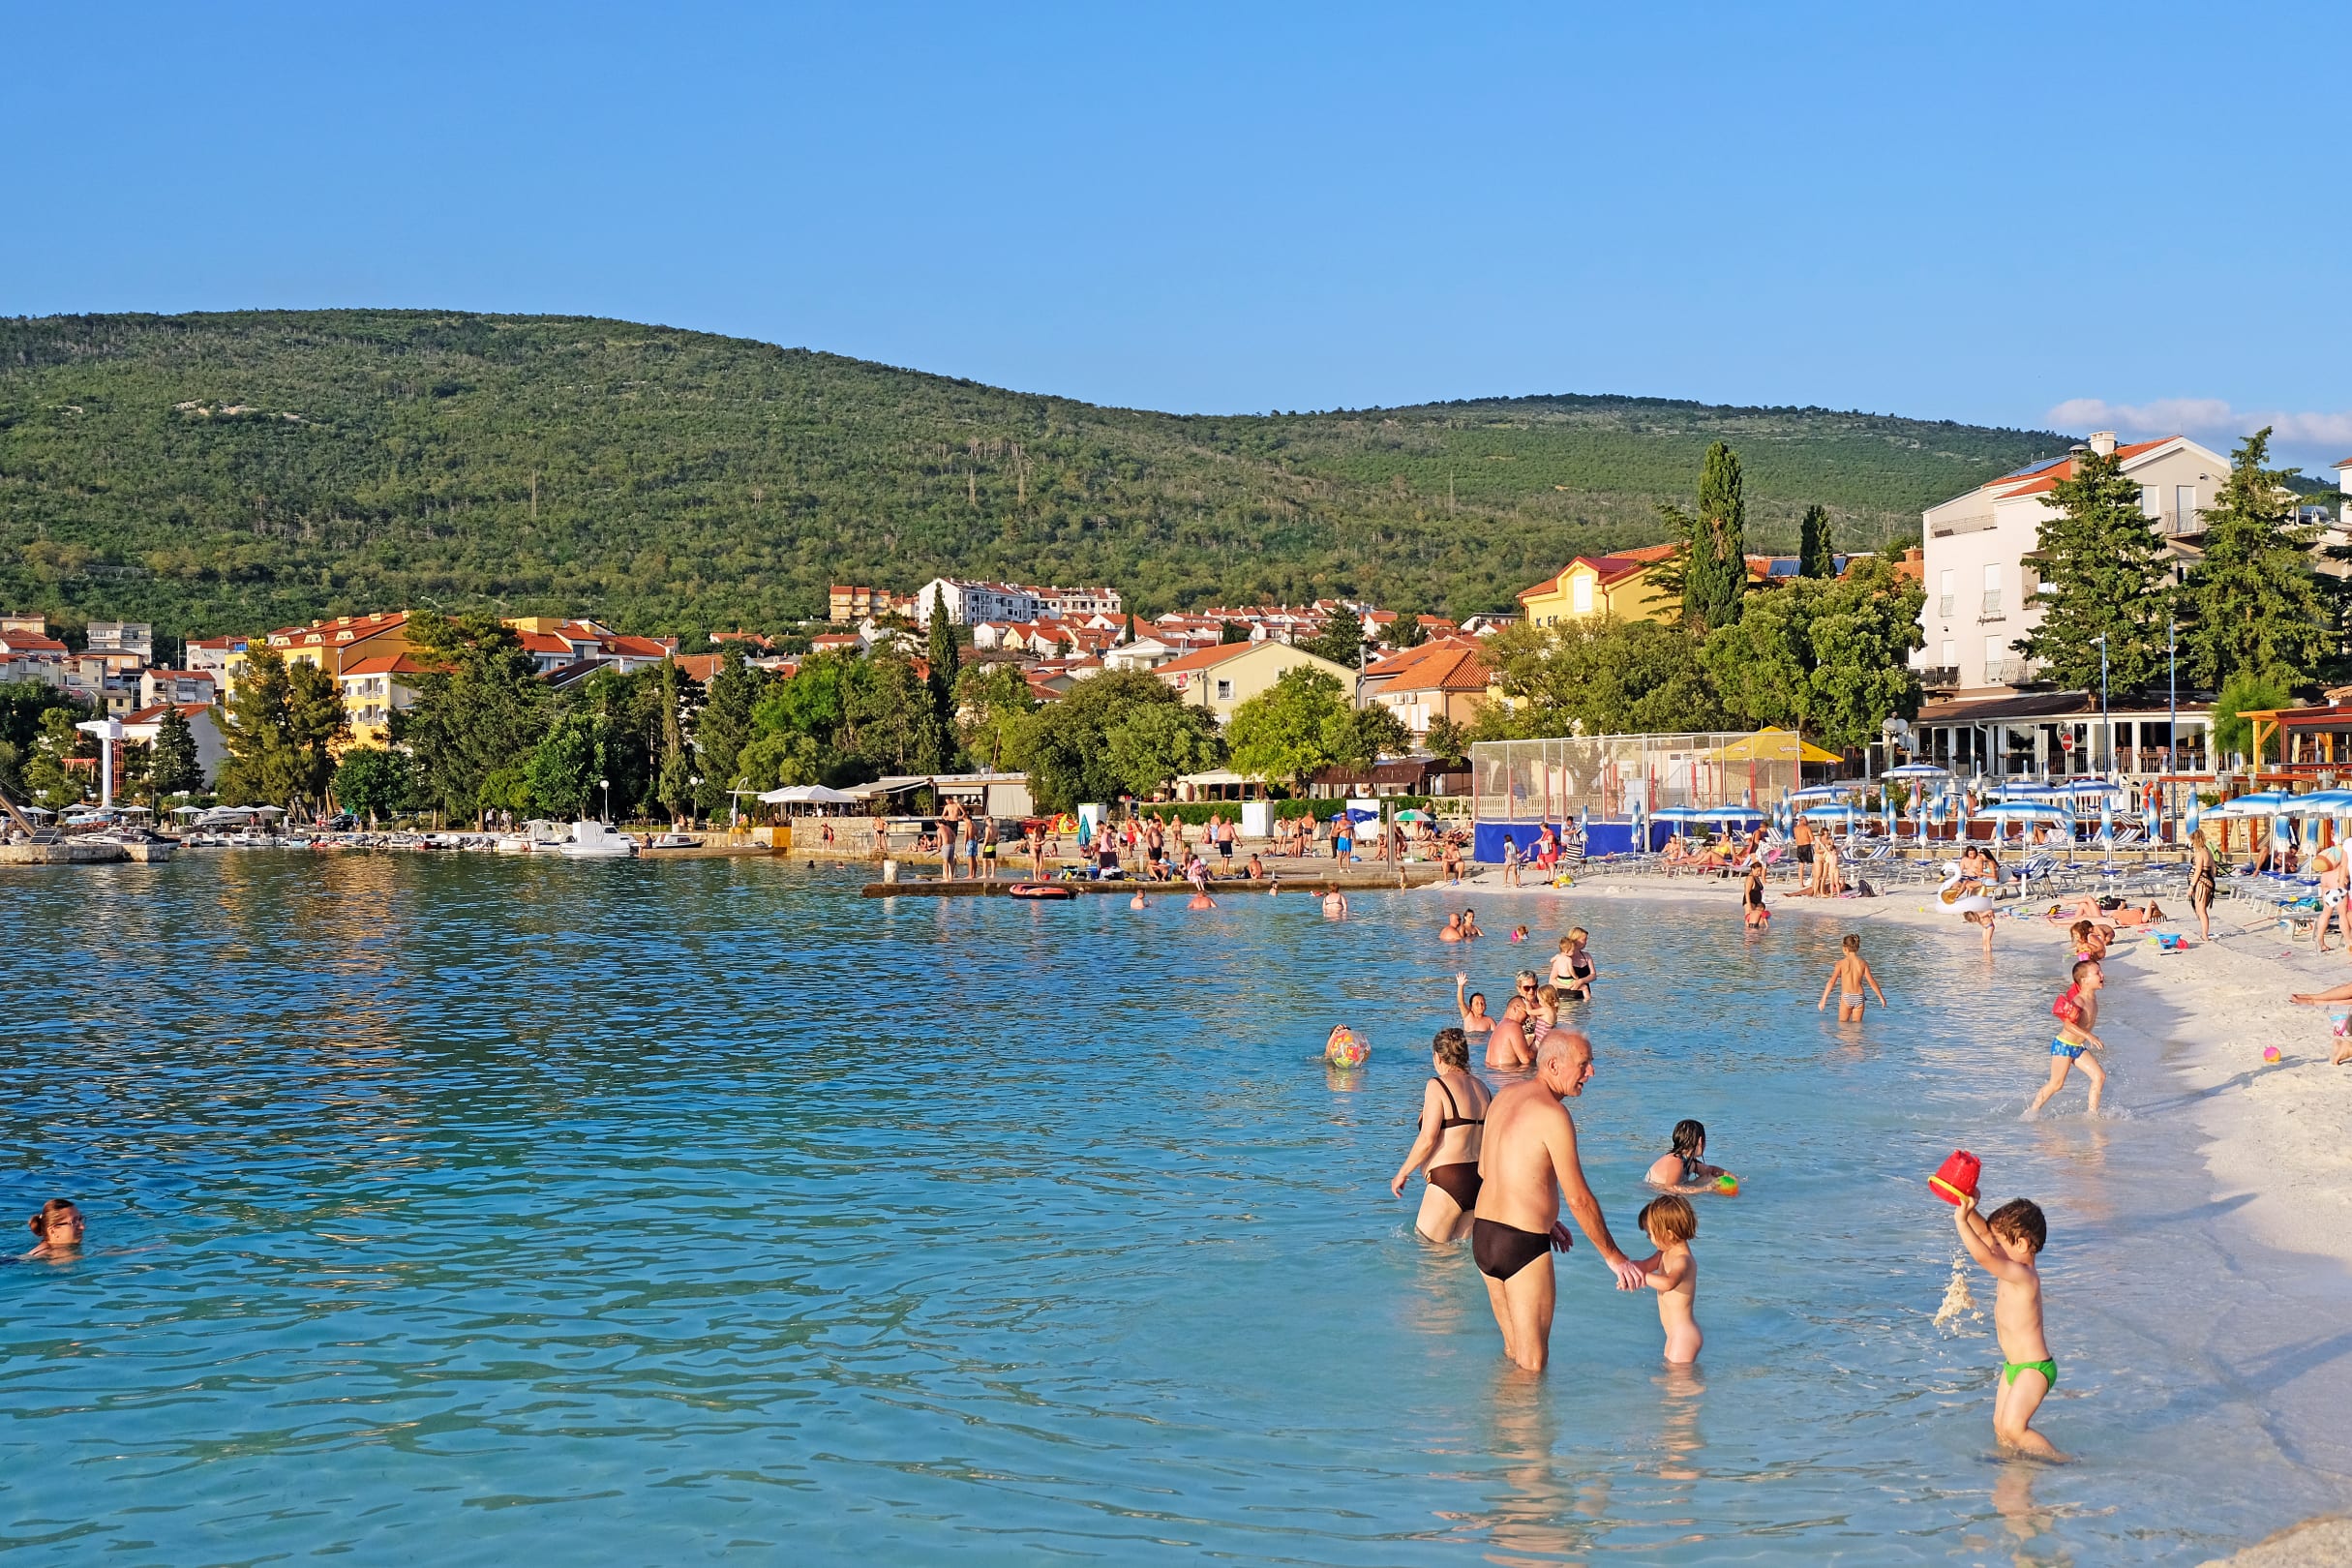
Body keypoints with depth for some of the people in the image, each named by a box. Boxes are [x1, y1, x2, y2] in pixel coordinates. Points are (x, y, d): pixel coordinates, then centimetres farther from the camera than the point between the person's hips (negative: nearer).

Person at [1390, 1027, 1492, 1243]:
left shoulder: (1438, 1085, -8)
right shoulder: (1481, 1088, 12)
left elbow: (1427, 1139, -14)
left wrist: (1402, 1173, -3)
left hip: (1448, 1179, -7)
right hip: (1480, 1178, 7)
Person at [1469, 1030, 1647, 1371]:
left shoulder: (1505, 1097, 9)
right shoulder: (1553, 1114, -17)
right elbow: (1578, 1198, -16)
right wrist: (1614, 1257, -6)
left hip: (1482, 1232, 9)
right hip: (1524, 1244, -8)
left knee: (1513, 1351, 22)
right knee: (1533, 1363, 2)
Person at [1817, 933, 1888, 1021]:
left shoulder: (1841, 963, -5)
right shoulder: (1862, 963, 2)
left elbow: (1831, 981, -9)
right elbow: (1872, 982, 3)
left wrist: (1823, 999, -6)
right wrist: (1881, 997, 14)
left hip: (1846, 997, -2)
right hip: (1859, 997, 2)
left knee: (1842, 1023, 9)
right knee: (1857, 1023, 11)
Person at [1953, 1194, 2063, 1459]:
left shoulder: (2022, 1275, -23)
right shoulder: (2016, 1268, 4)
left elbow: (1983, 1256, -37)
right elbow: (1985, 1232, 12)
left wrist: (1961, 1220, -35)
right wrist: (1970, 1210, -3)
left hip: (2034, 1368, -10)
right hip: (2013, 1367, 10)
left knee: (2012, 1428, -14)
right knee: (2000, 1426, 10)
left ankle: (2062, 1463, -2)